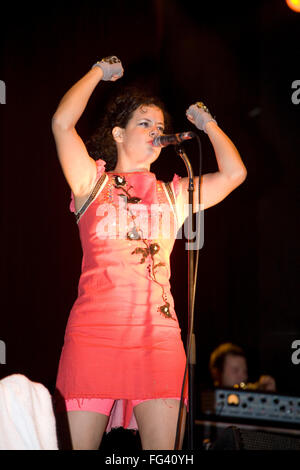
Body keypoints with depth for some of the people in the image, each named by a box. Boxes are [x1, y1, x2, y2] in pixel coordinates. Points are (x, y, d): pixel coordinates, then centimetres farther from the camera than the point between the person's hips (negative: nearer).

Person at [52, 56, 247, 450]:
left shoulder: (174, 194, 18)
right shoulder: (93, 183, 11)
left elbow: (234, 173, 9)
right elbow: (62, 122, -1)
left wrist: (207, 124, 21)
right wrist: (100, 71, 10)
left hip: (158, 336, 2)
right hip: (93, 332, -2)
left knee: (163, 451, -6)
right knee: (79, 445, -3)